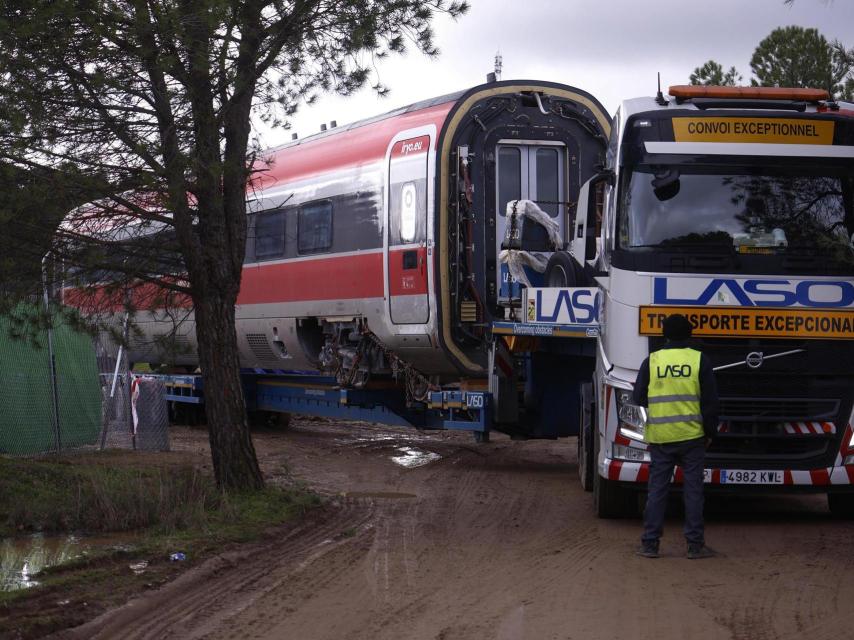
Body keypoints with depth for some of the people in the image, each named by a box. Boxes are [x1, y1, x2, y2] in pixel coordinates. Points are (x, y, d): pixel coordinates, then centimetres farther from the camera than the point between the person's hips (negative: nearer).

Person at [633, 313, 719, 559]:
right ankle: (695, 545, 5)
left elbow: (638, 398, 6)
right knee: (693, 489, 4)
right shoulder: (699, 361, -2)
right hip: (692, 437, -1)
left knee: (657, 489, 6)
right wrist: (710, 432, 10)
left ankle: (650, 543, 6)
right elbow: (710, 401, 0)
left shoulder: (651, 361, 0)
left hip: (660, 437, 1)